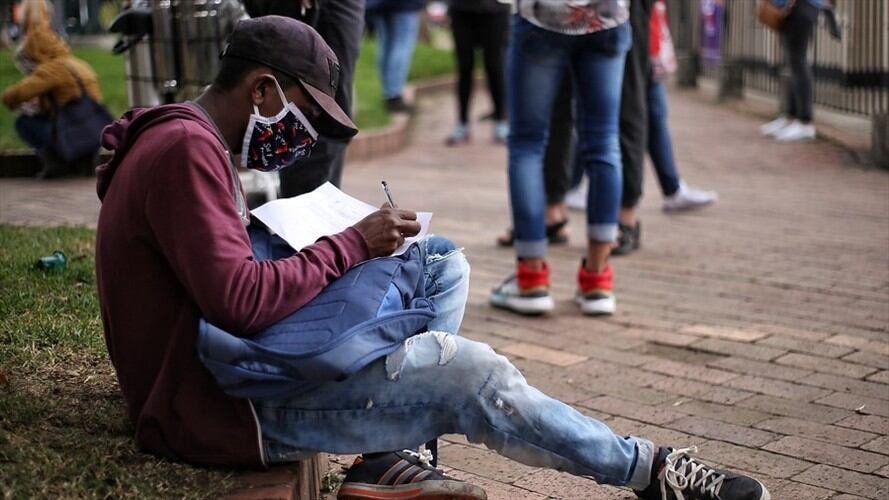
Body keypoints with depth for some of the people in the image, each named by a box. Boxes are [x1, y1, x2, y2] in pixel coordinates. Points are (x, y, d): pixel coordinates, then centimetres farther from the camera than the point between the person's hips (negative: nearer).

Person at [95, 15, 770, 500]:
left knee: (440, 261, 7)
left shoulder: (187, 144, 15)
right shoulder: (185, 151, -20)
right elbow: (241, 302, -28)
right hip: (216, 407, -11)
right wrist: (354, 244, -18)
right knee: (466, 370, -21)